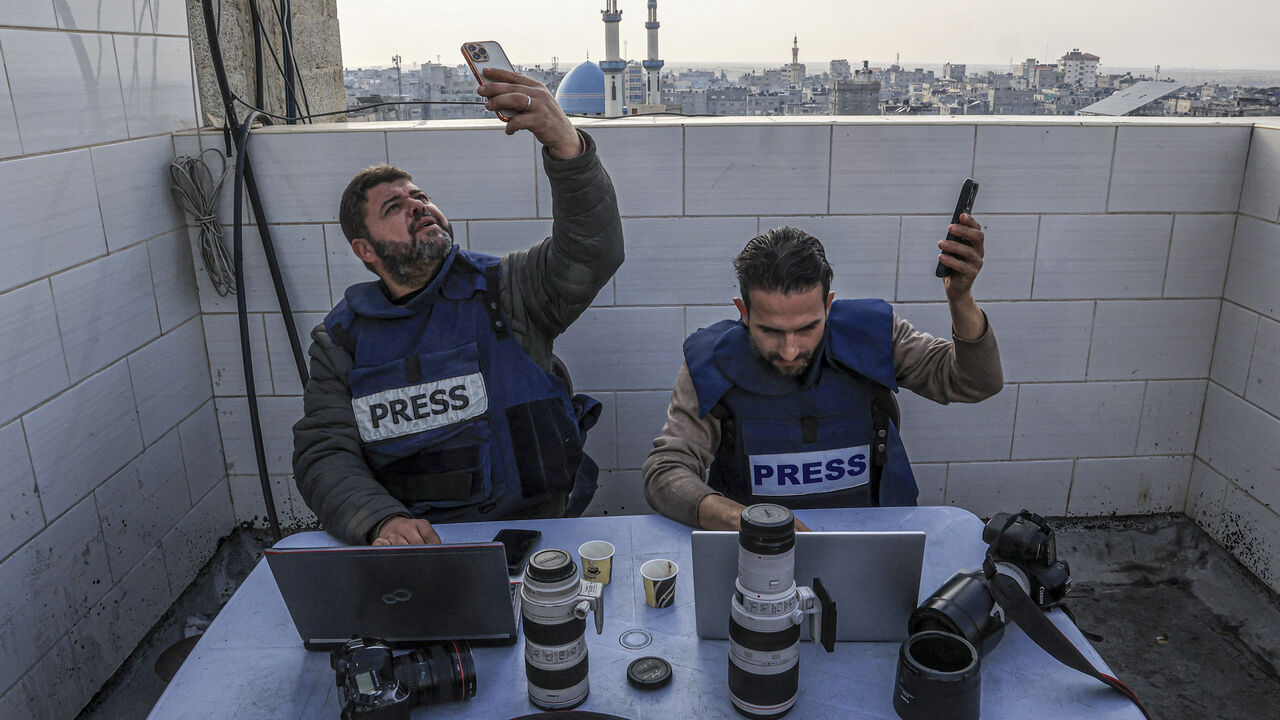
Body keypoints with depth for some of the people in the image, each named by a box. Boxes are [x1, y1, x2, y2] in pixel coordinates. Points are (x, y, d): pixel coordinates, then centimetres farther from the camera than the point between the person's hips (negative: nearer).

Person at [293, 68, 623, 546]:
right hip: (405, 547, 2)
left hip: (529, 528, -2)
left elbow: (591, 253, -13)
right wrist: (381, 520, -17)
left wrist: (564, 143, -30)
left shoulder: (504, 290, 3)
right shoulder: (342, 339, 10)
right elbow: (323, 453, 4)